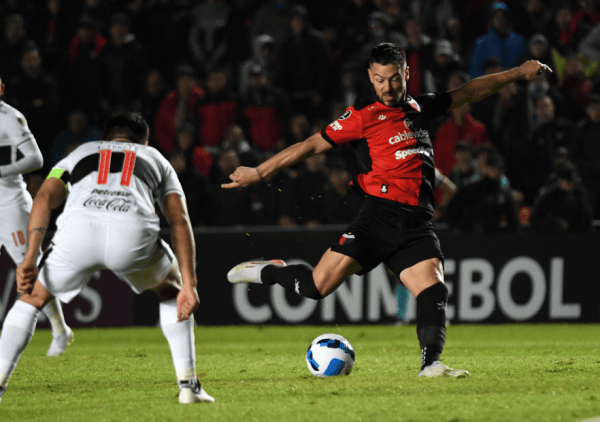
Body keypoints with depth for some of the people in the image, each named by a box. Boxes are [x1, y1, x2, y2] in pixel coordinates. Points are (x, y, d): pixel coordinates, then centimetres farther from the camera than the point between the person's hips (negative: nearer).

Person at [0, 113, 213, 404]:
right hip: (133, 230, 0)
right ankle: (188, 385, 22)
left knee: (32, 297, 27)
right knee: (170, 291, 32)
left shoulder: (80, 154, 38)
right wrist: (188, 285, 15)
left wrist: (30, 260, 9)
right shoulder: (157, 159, 37)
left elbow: (45, 198, 18)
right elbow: (179, 221, 22)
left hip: (78, 227, 0)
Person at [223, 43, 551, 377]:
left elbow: (468, 93, 34)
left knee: (434, 291, -19)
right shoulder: (363, 117, 5)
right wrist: (259, 172, 5)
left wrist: (518, 73, 36)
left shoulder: (420, 108, 21)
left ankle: (431, 364, -22)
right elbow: (313, 145, 7)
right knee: (318, 286, -12)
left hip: (417, 224, 4)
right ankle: (266, 272, 14)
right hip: (380, 215, -4)